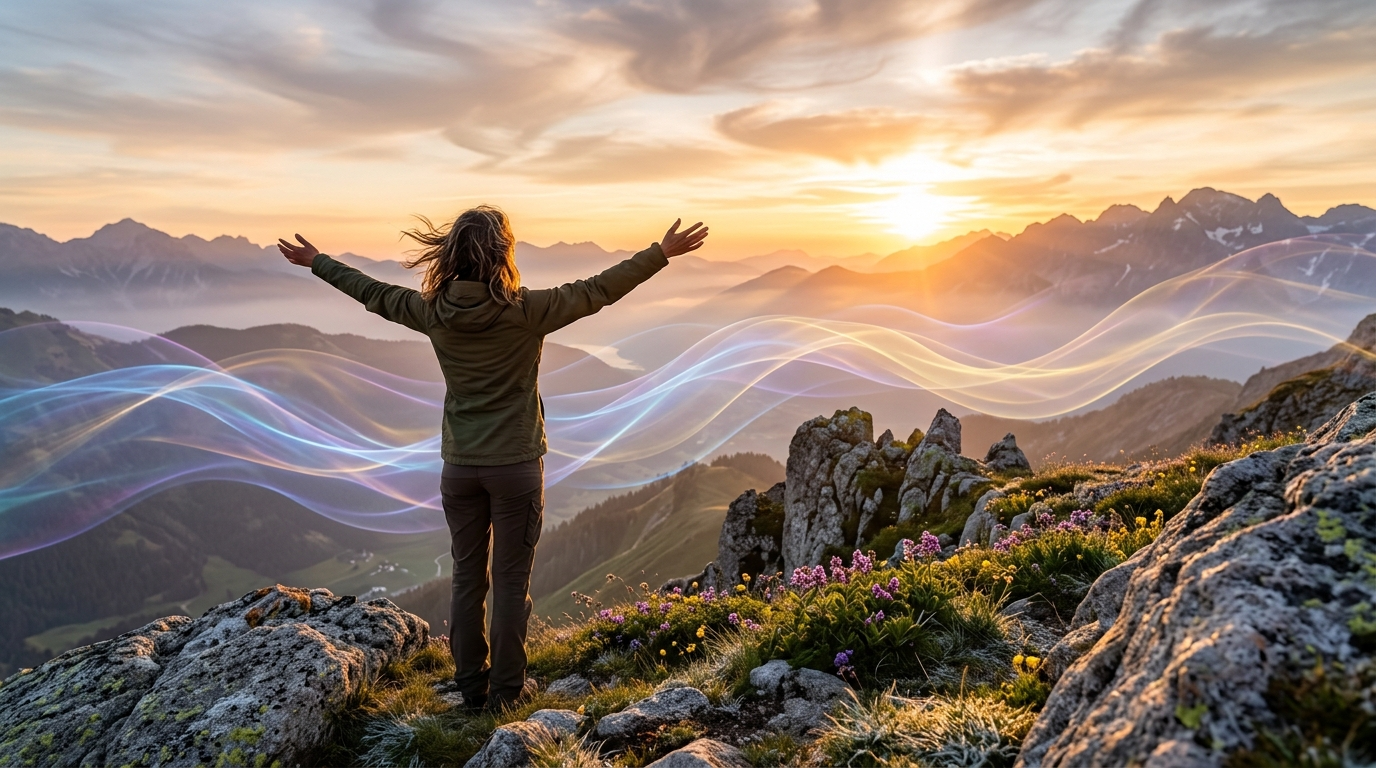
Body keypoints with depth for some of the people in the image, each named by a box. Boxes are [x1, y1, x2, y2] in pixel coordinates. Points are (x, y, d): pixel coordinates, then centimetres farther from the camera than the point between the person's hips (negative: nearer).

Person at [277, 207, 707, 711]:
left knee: (467, 577, 15)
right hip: (516, 465, -4)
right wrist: (661, 253, -3)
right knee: (510, 581, 7)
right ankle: (505, 691, 17)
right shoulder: (526, 312, -15)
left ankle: (470, 687, 26)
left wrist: (316, 263, 28)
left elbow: (372, 293, 11)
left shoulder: (433, 312, -3)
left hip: (459, 466, 4)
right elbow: (598, 291, -11)